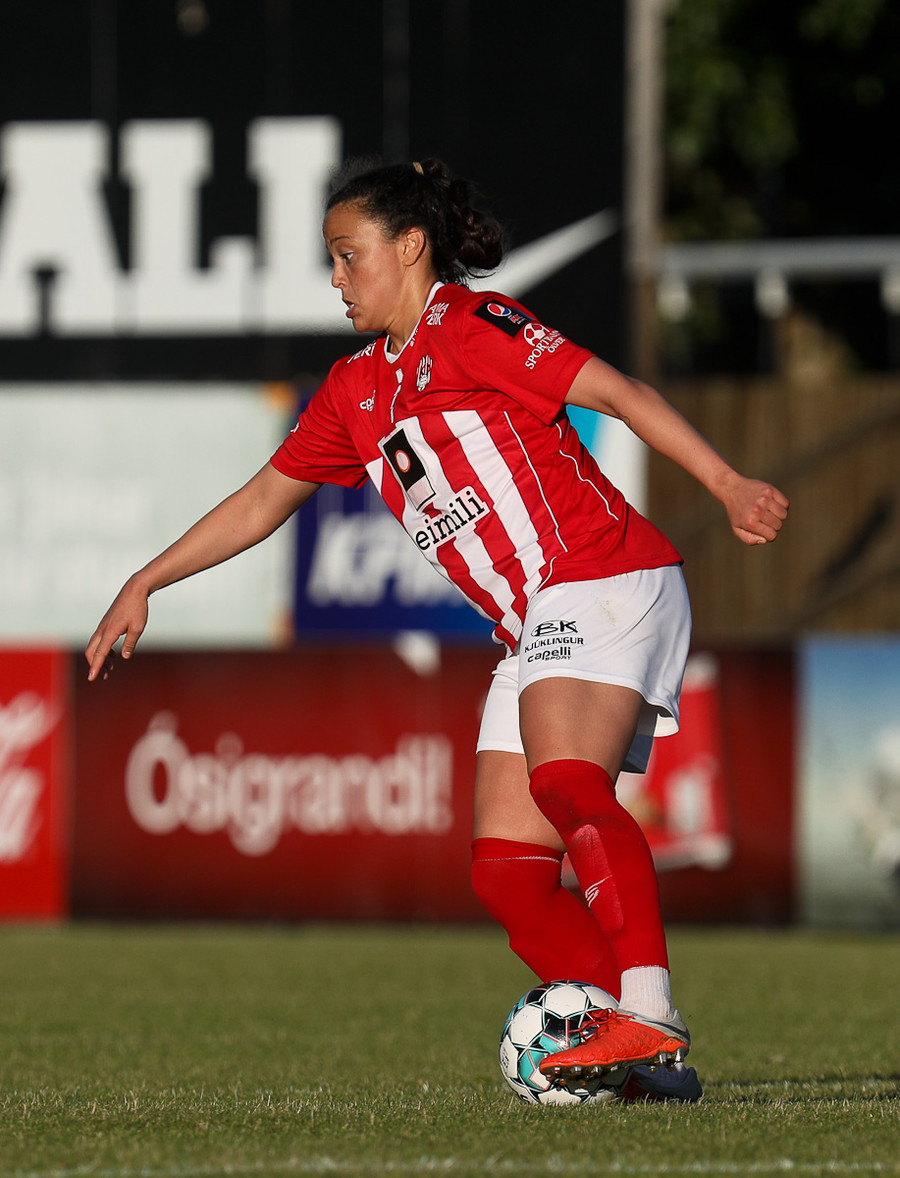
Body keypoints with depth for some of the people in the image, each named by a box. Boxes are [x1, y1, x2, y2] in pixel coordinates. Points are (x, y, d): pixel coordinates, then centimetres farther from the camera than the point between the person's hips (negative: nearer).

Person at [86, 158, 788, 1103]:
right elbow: (266, 498, 30)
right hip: (534, 629, 9)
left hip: (603, 579, -9)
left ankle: (649, 1016, -42)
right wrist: (145, 584, 28)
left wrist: (726, 484, -19)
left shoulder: (470, 327, -4)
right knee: (505, 869, -4)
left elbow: (618, 394, -10)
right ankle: (638, 1055, -9)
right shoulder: (355, 392, 21)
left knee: (564, 779, -32)